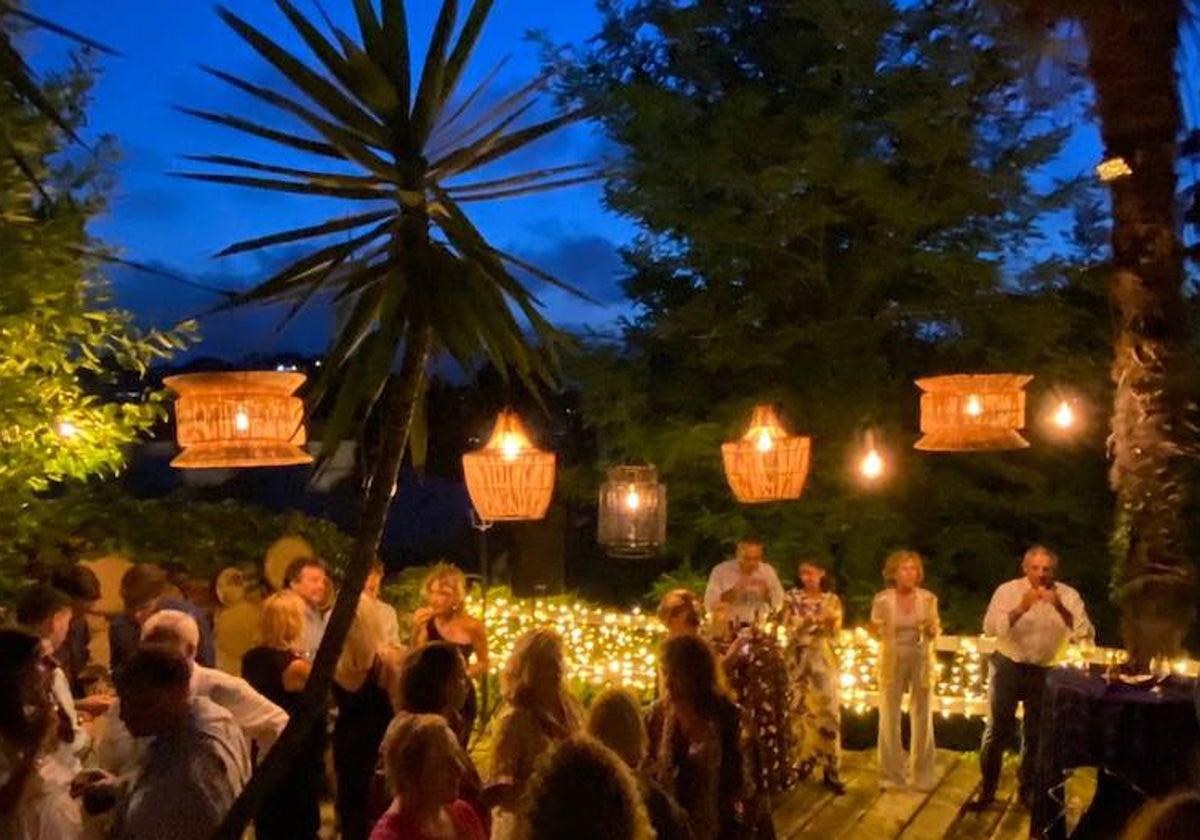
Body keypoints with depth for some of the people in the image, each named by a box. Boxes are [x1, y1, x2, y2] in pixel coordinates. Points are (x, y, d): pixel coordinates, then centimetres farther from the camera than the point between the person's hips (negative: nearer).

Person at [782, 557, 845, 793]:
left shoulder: (832, 600, 6)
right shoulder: (792, 598, 3)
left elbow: (835, 634, 2)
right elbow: (791, 630, -4)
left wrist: (829, 622, -18)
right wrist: (809, 621, -20)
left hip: (824, 660, 0)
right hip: (798, 660, 0)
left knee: (828, 711, -4)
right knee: (799, 711, 2)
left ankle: (831, 770, -1)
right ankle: (800, 763, 15)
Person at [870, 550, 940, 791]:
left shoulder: (928, 598, -3)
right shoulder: (882, 599, -6)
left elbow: (936, 631, 6)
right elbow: (876, 632, 6)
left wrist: (931, 628, -13)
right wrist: (875, 630, -13)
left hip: (922, 660, 1)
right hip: (892, 661, -1)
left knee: (922, 718, 7)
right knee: (889, 719, 2)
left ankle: (923, 775, 21)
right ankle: (891, 776, 15)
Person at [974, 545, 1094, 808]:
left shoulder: (1067, 596, -8)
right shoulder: (1008, 590, -11)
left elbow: (1086, 635, -18)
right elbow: (990, 628, -22)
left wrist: (1060, 608, -31)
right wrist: (1020, 609, -35)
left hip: (1045, 671, 1)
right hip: (1008, 666, -1)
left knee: (1035, 734, 11)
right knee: (997, 730, 1)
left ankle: (1028, 790, 28)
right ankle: (986, 789, 15)